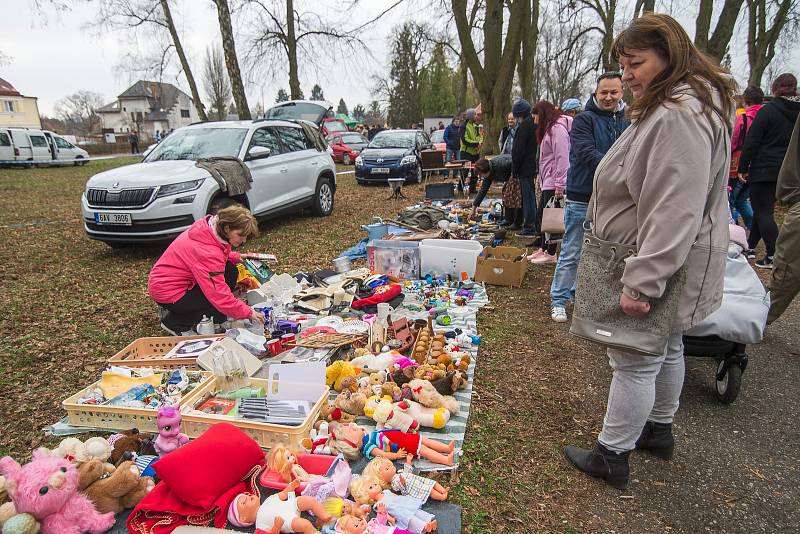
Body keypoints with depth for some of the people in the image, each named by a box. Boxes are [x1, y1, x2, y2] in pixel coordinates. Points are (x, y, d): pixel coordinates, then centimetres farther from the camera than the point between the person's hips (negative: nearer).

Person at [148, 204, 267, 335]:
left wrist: (237, 257, -2)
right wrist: (248, 313, -27)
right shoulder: (208, 252, -35)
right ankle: (173, 322, 3)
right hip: (168, 291, -9)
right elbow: (219, 295, -34)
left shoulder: (212, 227, -8)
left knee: (230, 270, -4)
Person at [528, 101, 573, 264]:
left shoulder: (558, 128, -12)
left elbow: (562, 158, -19)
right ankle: (543, 249, 25)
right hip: (547, 182, 10)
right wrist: (541, 180, 14)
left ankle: (551, 254, 8)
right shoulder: (549, 128, 20)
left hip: (554, 183, -10)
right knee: (541, 216, 15)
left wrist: (559, 185, -21)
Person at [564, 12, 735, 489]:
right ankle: (659, 431, 42)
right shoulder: (677, 105, 13)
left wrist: (642, 283, -28)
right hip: (665, 260, 11)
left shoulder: (679, 115, -24)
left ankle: (612, 457, 16)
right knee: (665, 348, 22)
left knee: (635, 360, 0)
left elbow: (675, 212, -30)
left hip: (657, 264, -11)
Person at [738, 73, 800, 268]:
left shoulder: (768, 110, -10)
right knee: (764, 208, 18)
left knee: (763, 212, -4)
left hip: (764, 169, -7)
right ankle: (750, 245, 29)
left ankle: (773, 255, -8)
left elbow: (752, 142, -13)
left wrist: (743, 167, -7)